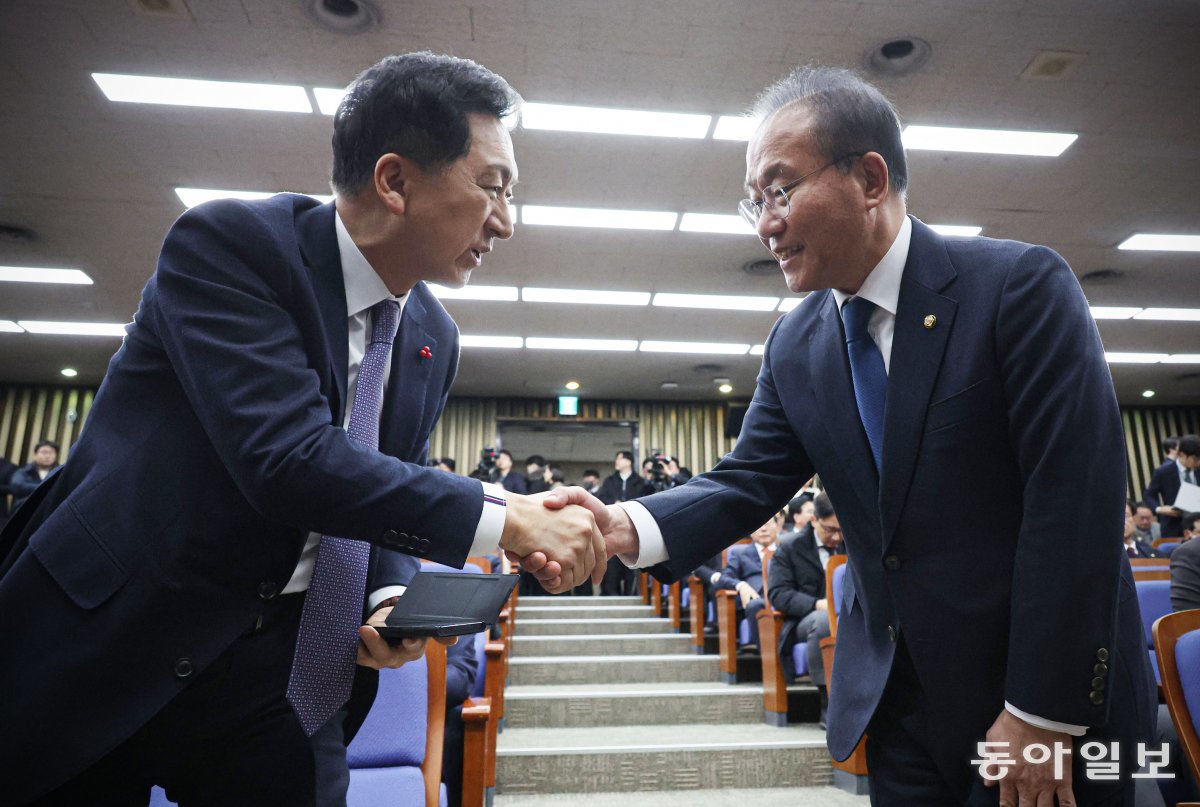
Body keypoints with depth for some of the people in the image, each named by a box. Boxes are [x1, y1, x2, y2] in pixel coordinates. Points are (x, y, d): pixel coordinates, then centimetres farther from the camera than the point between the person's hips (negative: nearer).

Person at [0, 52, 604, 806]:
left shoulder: (434, 337, 2)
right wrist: (503, 518, -28)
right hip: (109, 636, -4)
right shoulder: (228, 241, -17)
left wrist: (389, 602, -9)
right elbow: (287, 457, -29)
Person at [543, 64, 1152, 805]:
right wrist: (629, 528, -23)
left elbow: (1074, 498, -18)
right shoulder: (794, 347, 0)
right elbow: (749, 482, -4)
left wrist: (1043, 714, -17)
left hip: (1053, 697, -4)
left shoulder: (1022, 286, -15)